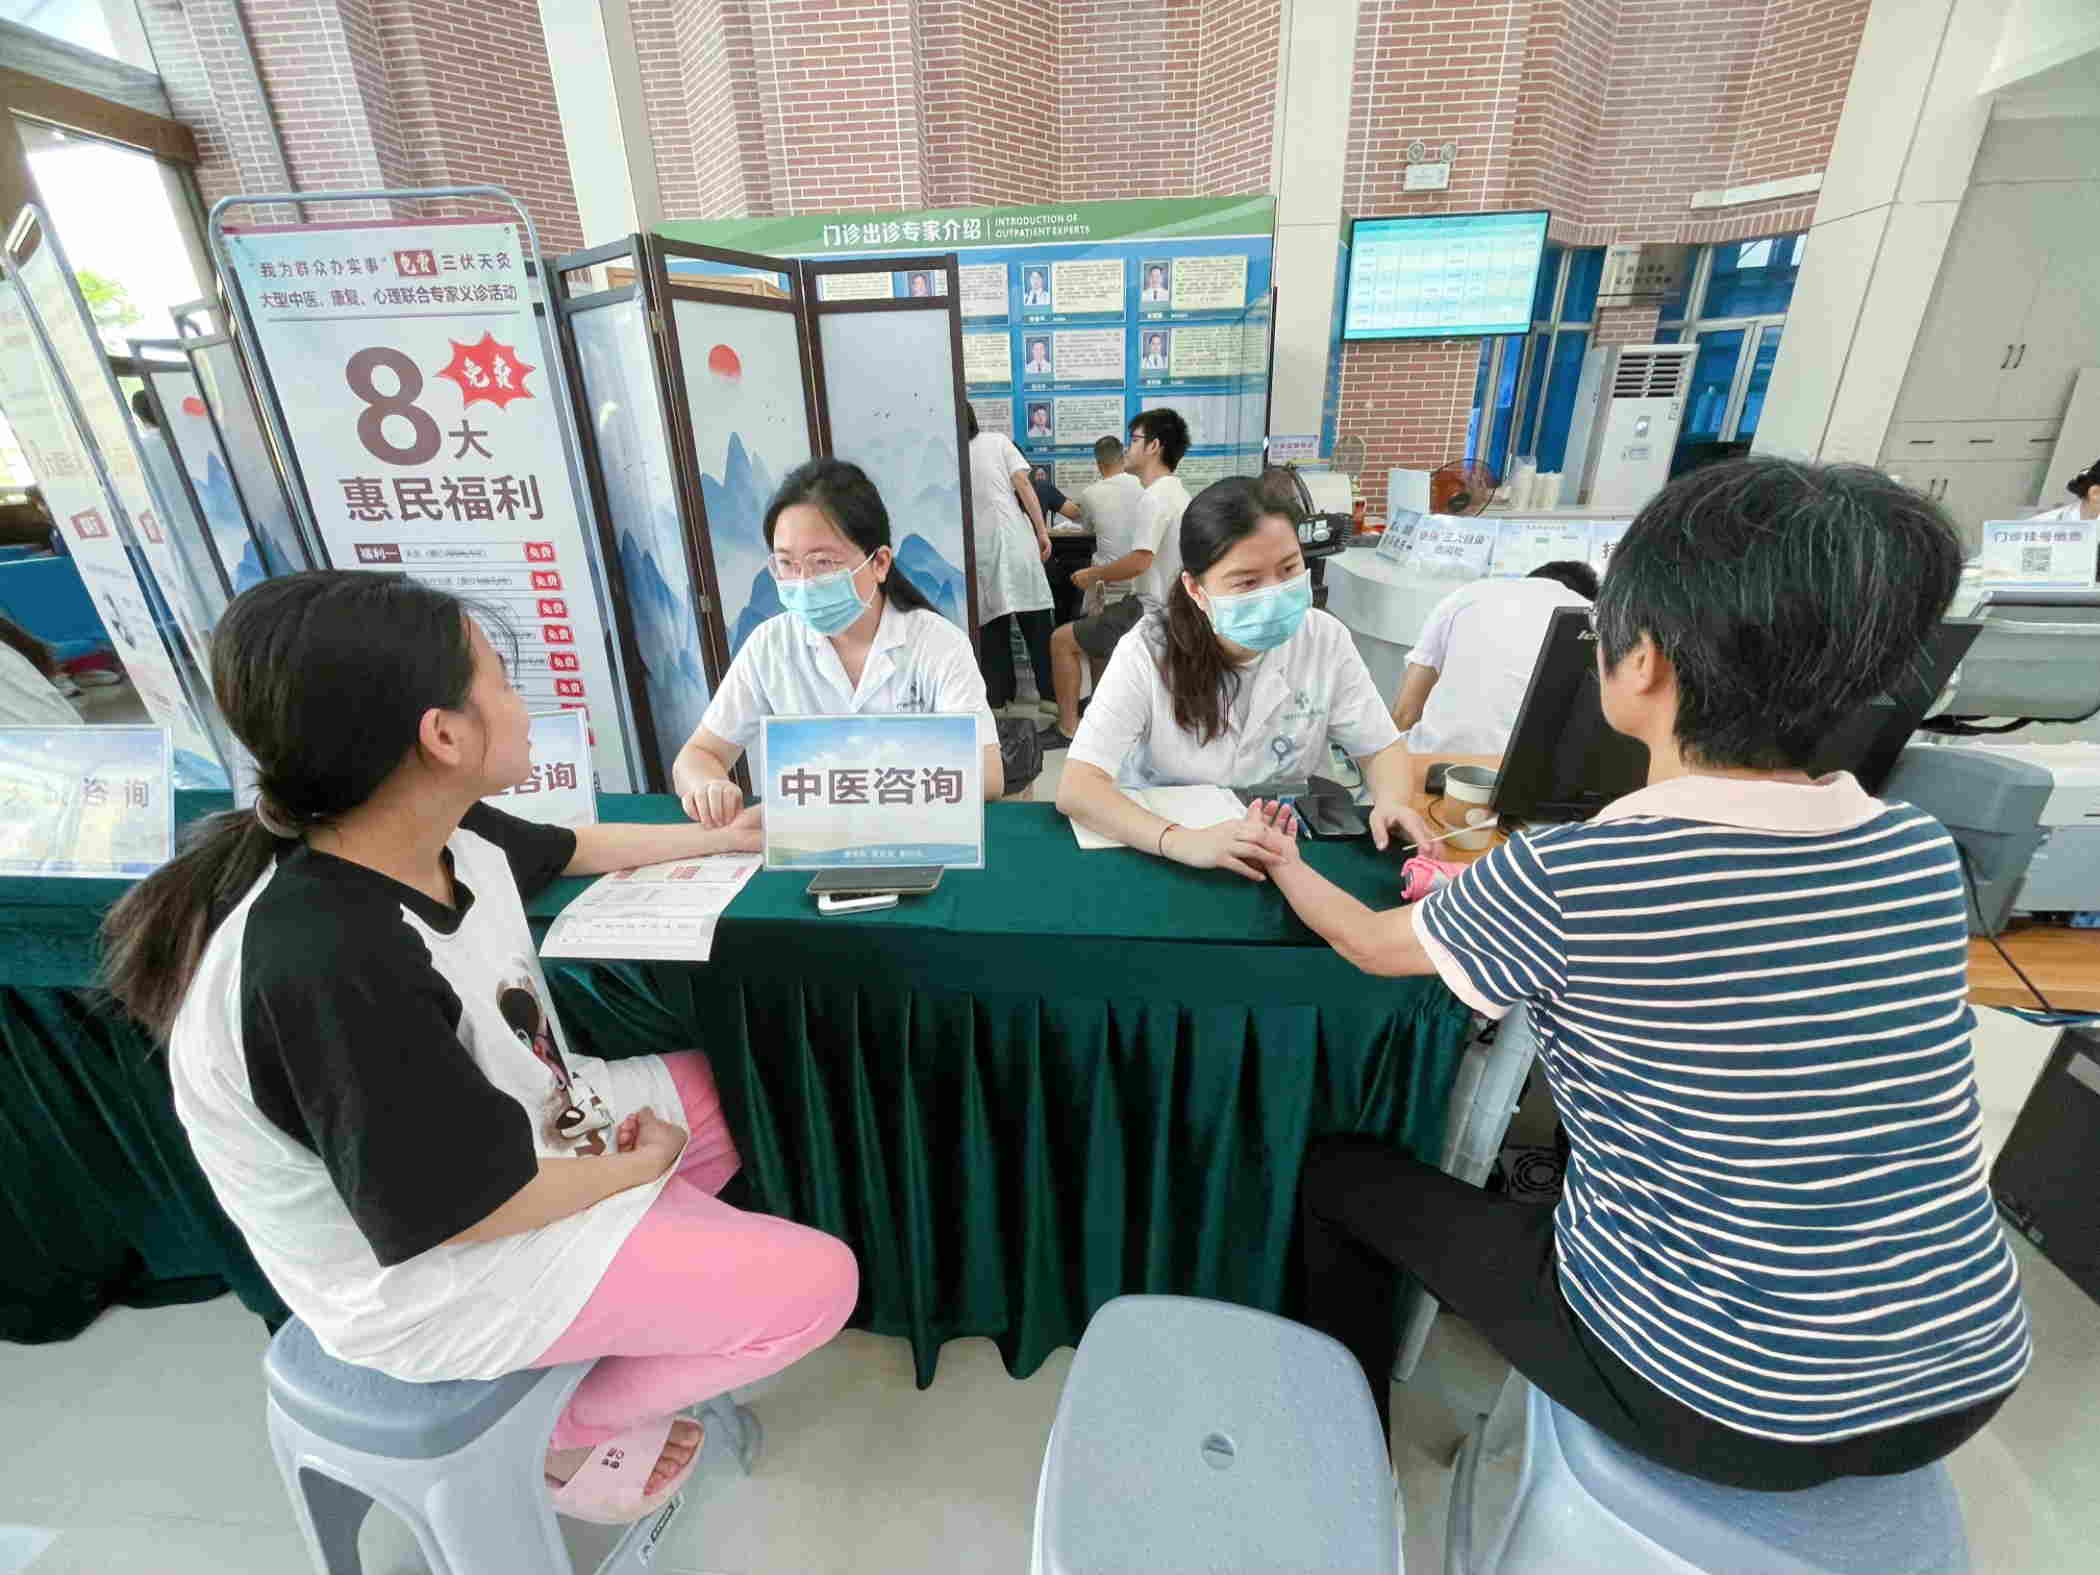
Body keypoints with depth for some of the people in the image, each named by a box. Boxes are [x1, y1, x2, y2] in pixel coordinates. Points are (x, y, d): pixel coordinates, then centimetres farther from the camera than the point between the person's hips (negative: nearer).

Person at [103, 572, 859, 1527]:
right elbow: (466, 1210, -28)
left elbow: (571, 849, 10)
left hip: (513, 1129, 8)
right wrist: (641, 1163, -11)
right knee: (817, 1281, -5)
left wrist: (720, 839, 19)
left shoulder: (452, 835, -12)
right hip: (435, 1271, -8)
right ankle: (573, 1435, 18)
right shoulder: (330, 970, -38)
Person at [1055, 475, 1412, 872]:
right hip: (1165, 861, -2)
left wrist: (1391, 802, -19)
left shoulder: (1325, 639, -8)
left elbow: (1382, 748, 3)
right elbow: (1075, 788, -25)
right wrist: (1181, 840, -40)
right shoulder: (1147, 653, -18)